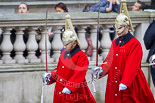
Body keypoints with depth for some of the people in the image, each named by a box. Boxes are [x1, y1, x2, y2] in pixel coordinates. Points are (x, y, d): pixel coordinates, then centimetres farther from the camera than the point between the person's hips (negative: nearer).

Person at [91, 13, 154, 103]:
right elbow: (109, 60, 9)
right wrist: (101, 69, -12)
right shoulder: (115, 42, 13)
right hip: (114, 84, 6)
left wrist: (125, 82, -25)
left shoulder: (135, 44, -7)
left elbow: (131, 65, -16)